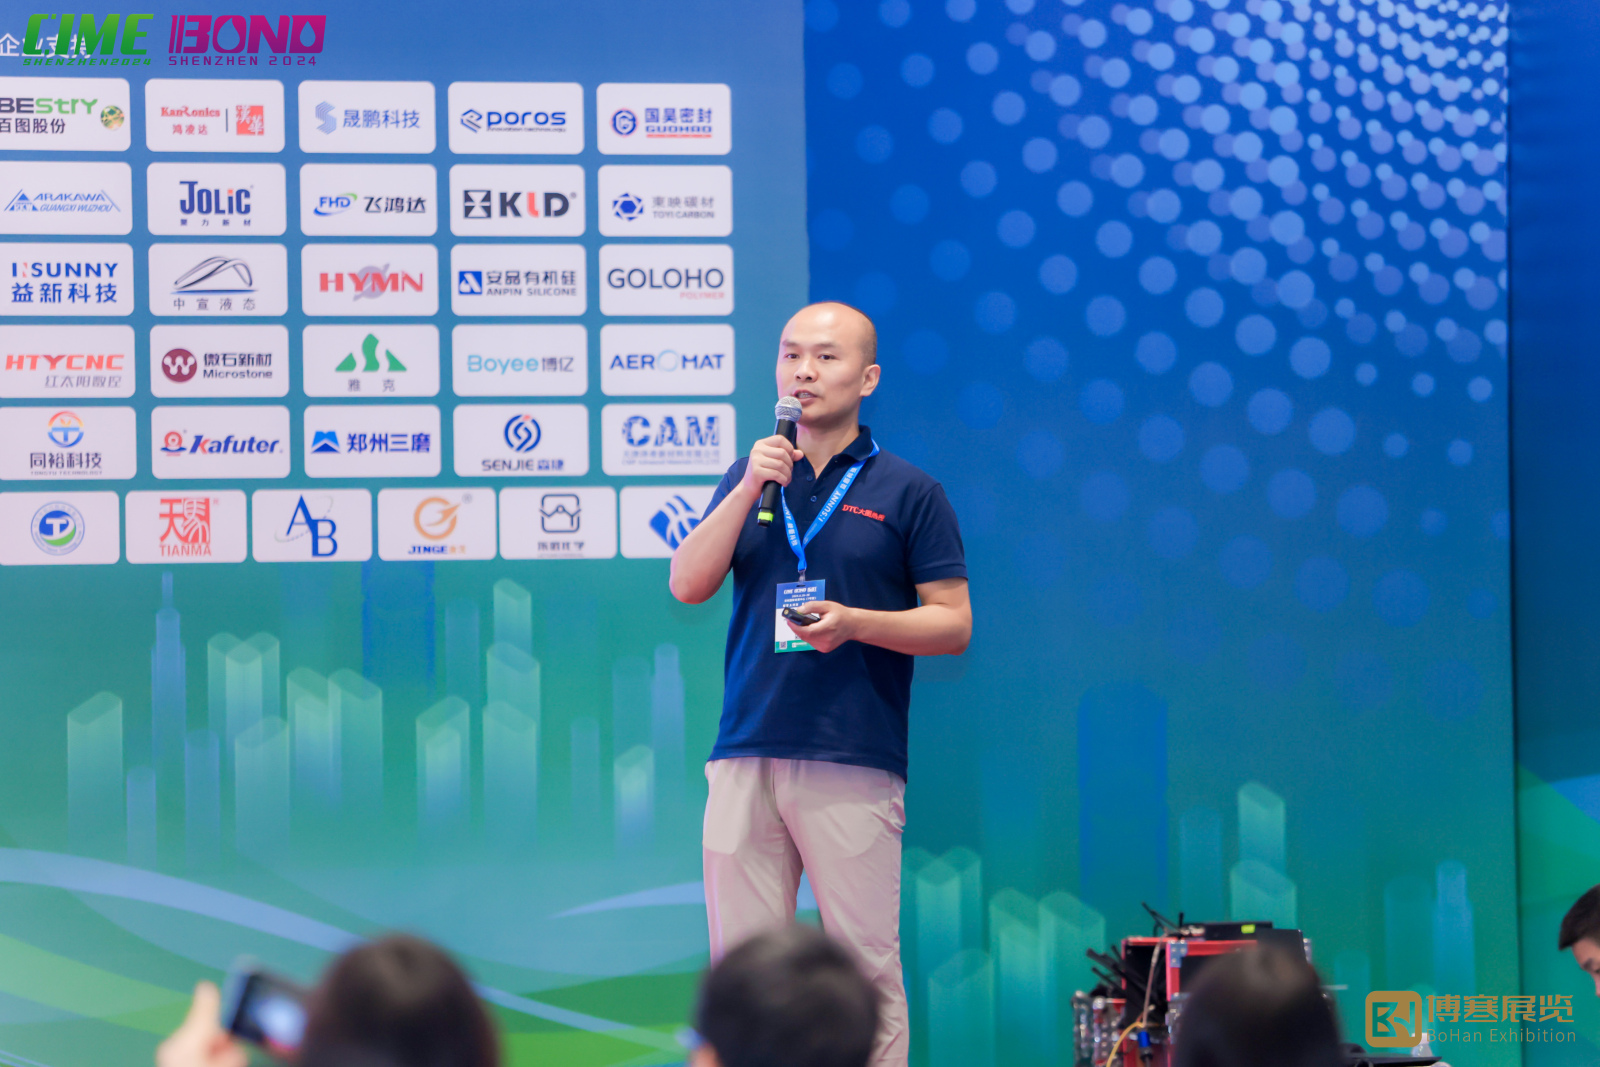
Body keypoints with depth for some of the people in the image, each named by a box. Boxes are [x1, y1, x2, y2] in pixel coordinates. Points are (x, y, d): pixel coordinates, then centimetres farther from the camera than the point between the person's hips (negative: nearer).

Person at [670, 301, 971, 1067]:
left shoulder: (909, 492, 5)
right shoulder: (749, 478, 16)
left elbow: (953, 624, 2)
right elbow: (687, 585, 4)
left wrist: (855, 622, -13)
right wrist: (749, 488, -6)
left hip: (855, 763, -3)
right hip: (746, 756, 4)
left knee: (864, 966, -4)